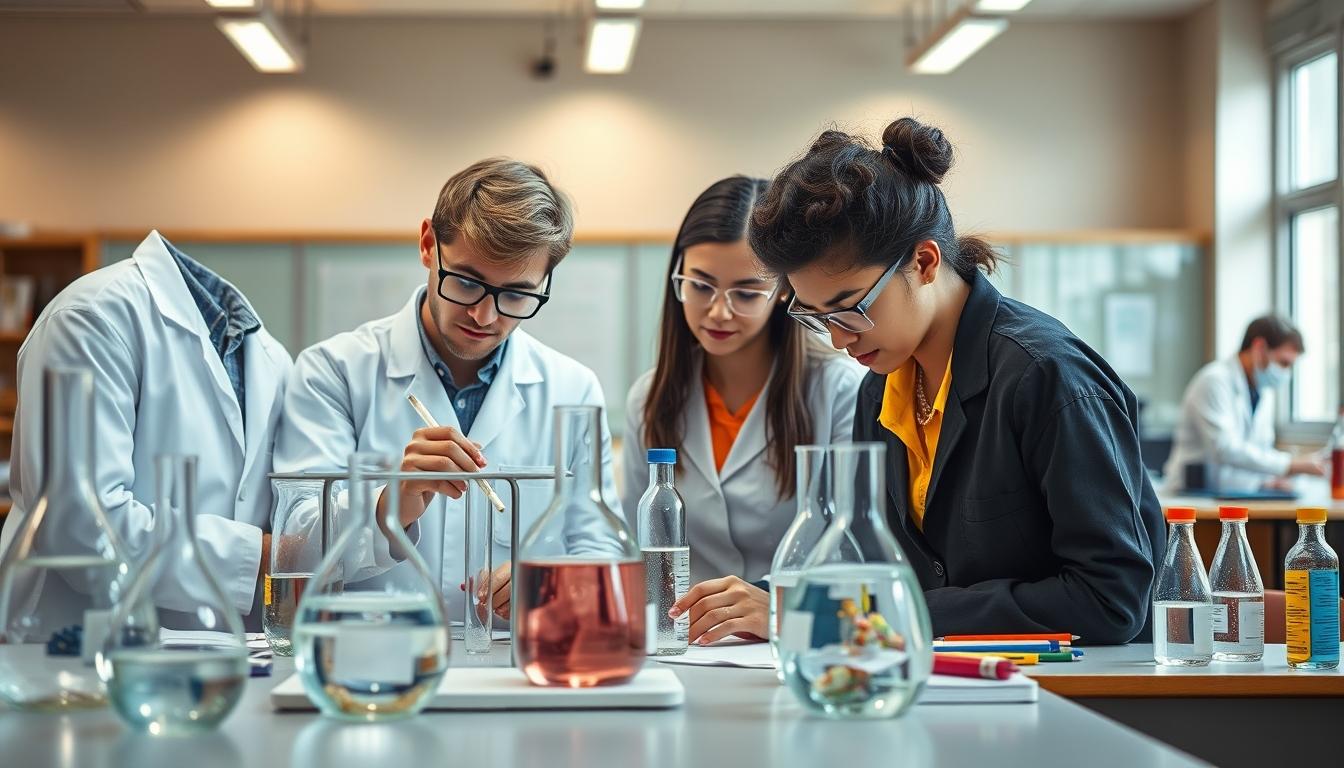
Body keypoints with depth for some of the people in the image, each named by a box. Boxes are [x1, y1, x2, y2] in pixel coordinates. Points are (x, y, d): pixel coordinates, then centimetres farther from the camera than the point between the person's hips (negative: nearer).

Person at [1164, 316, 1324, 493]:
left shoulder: (1265, 390, 16)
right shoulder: (1214, 381, -11)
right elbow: (1225, 449, -22)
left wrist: (1268, 479, 1)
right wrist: (1290, 464, -24)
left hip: (1242, 499, 8)